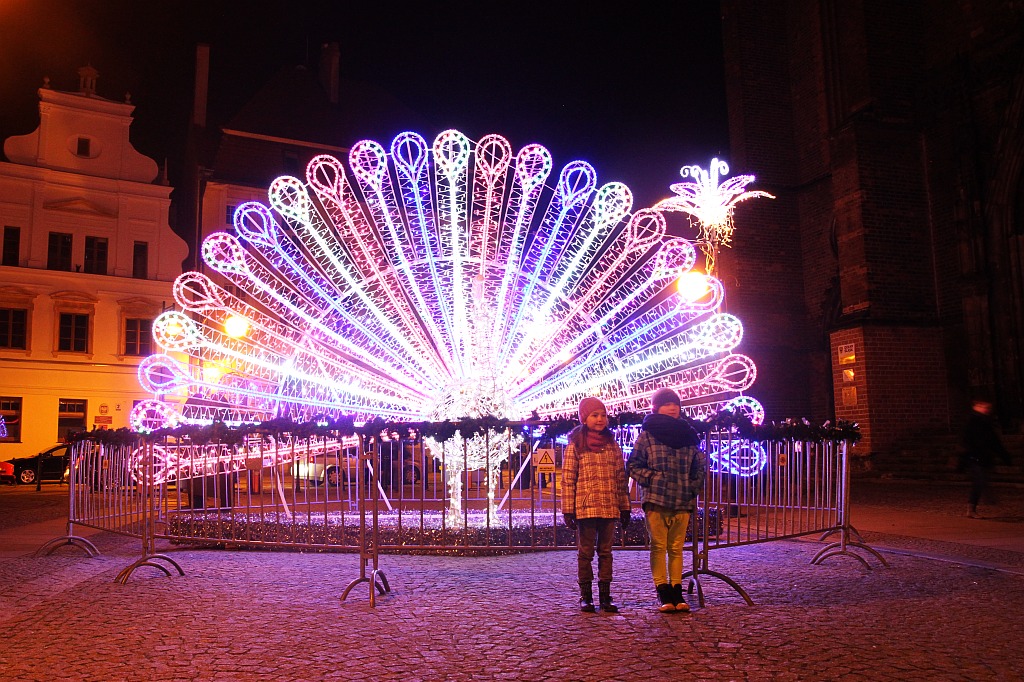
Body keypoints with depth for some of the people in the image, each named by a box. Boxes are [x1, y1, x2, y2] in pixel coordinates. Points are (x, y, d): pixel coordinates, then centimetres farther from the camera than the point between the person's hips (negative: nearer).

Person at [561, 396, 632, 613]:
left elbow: (621, 478, 13)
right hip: (585, 507, -3)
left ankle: (605, 595, 15)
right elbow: (568, 479, -3)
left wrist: (625, 507, 10)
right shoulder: (575, 447, 0)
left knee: (606, 551, 8)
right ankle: (585, 596, 11)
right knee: (585, 552, 3)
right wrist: (568, 510, -8)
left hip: (610, 508, 3)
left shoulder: (612, 445, 11)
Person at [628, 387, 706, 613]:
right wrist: (651, 479, -12)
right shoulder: (647, 435, 0)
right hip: (656, 501, -3)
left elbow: (700, 465, 18)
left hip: (683, 502, 3)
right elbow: (634, 465, 1)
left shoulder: (689, 435, 10)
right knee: (659, 547, 1)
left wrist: (694, 486, 6)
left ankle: (676, 592, 16)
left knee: (677, 548, 9)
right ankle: (663, 594, 8)